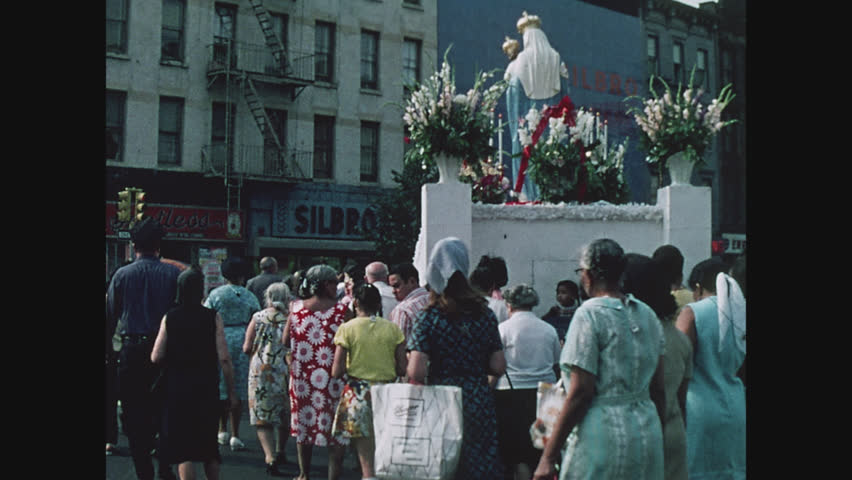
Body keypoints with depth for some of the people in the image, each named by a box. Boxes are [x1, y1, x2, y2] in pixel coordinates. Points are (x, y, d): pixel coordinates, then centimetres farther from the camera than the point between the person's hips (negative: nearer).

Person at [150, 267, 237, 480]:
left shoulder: (169, 318, -4)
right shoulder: (213, 317, -7)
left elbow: (156, 357, -6)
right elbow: (224, 358, -9)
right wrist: (231, 391, -1)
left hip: (176, 388, 0)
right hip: (207, 389, 1)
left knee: (182, 448, 4)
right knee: (209, 443, 18)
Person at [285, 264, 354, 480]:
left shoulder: (297, 309, 1)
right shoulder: (342, 310, -7)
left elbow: (285, 341, 7)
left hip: (303, 376, 3)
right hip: (334, 378, -3)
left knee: (304, 422, 16)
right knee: (336, 427, 4)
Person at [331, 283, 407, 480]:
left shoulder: (347, 328, -6)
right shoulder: (393, 329, 0)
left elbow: (336, 372, -10)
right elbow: (402, 369, 0)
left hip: (359, 393, -2)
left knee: (366, 455, 3)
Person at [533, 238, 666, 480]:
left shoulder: (590, 314, -10)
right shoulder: (648, 315, 11)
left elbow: (580, 393, -14)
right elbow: (658, 388, 14)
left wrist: (548, 457, -12)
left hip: (602, 434, -7)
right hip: (647, 432, 7)